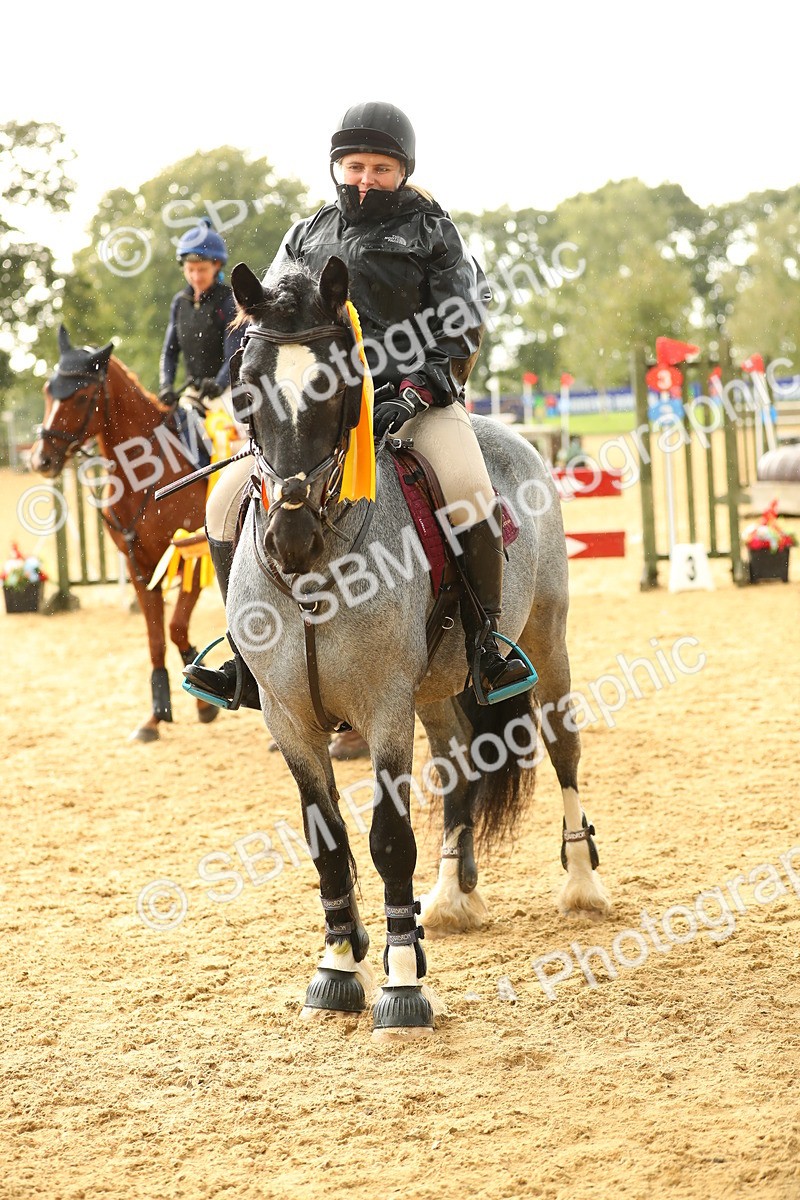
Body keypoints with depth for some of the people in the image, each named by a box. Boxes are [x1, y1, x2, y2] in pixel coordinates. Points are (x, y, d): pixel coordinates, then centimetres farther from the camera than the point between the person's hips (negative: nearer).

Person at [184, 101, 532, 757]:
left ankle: (487, 642, -16)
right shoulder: (307, 236, 16)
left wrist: (415, 394, -16)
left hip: (419, 396, -4)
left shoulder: (432, 234, 5)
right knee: (228, 504, -7)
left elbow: (462, 327, -2)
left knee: (467, 495, -32)